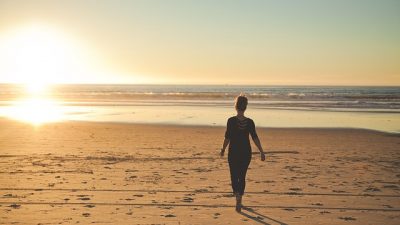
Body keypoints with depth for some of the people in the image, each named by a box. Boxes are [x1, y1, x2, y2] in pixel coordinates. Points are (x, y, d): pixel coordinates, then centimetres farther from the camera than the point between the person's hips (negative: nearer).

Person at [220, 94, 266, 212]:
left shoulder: (231, 120, -11)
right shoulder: (249, 122, -4)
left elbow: (227, 137, -9)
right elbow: (255, 138, -6)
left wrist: (223, 149, 6)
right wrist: (262, 152, -2)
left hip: (233, 153, -2)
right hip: (246, 153, 2)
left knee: (234, 176, 8)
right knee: (242, 177, 15)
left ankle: (238, 197, -15)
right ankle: (239, 201, 17)